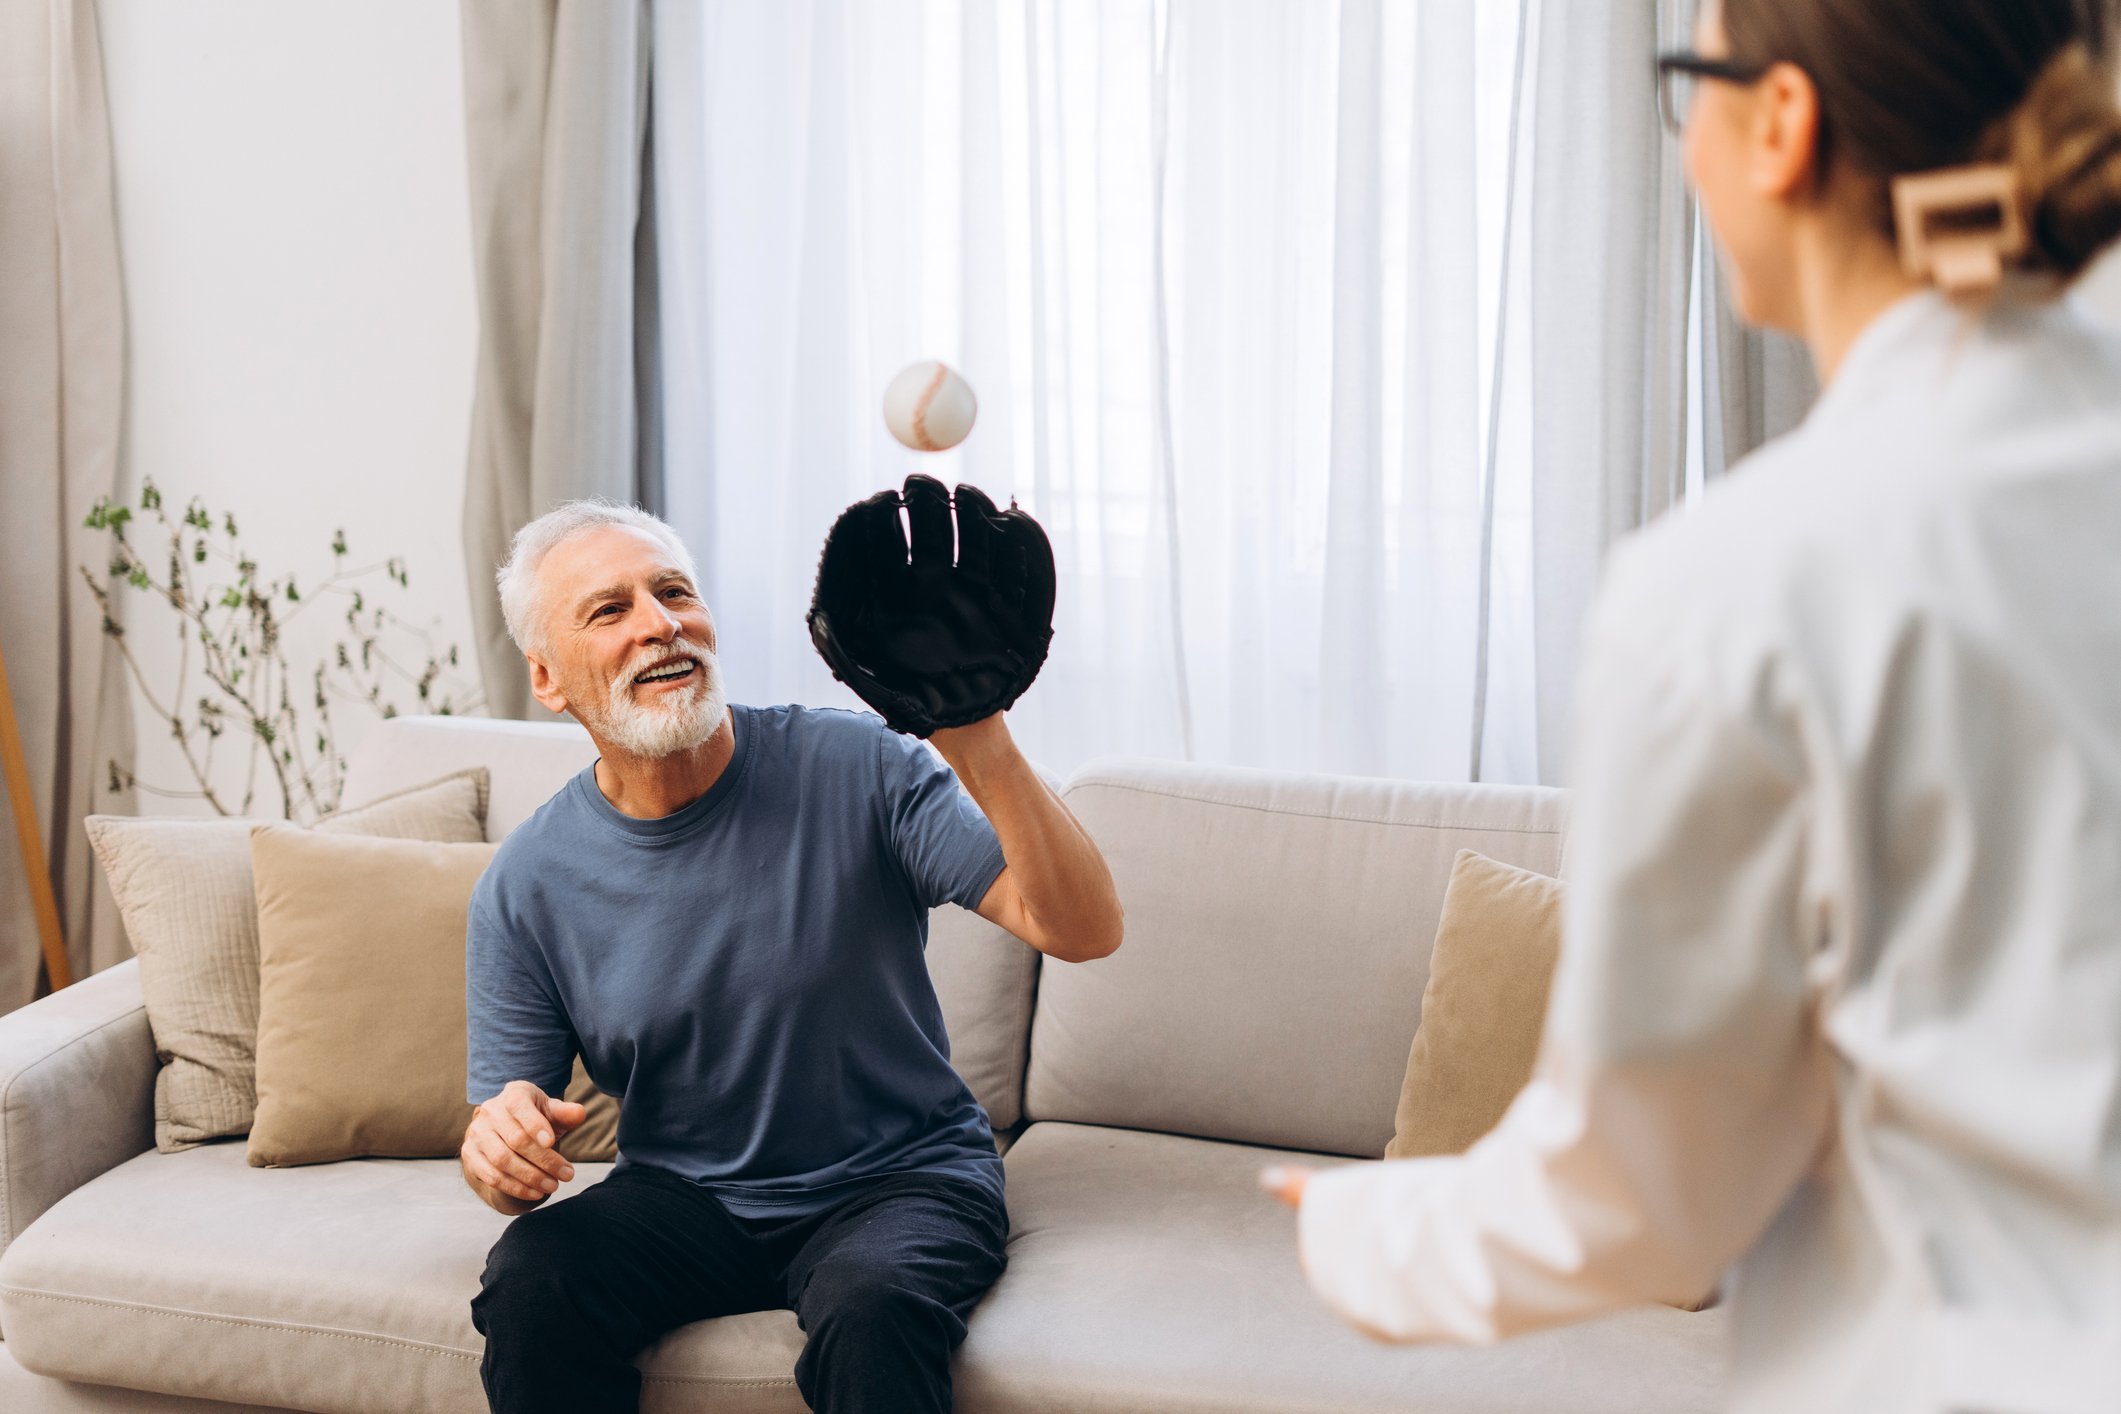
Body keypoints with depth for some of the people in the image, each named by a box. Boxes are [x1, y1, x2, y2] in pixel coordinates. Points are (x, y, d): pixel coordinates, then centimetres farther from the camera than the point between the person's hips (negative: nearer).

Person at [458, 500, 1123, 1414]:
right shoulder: (526, 886, -4)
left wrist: (981, 749, -34)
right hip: (682, 1198, 3)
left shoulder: (854, 770, -10)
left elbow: (1084, 932, -18)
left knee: (871, 1314, -36)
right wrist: (498, 1151, -22)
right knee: (529, 1283, -26)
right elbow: (510, 1165, 4)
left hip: (899, 1178, -3)